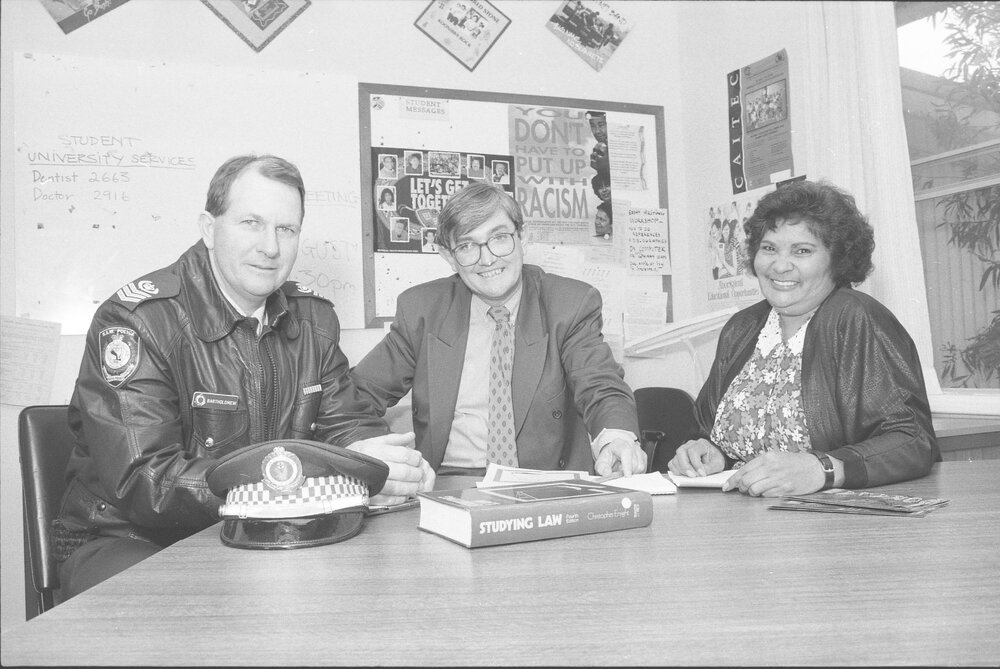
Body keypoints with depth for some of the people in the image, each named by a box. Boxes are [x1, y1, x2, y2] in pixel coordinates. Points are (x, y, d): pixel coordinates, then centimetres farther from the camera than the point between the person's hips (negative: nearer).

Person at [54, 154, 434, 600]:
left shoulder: (313, 318, 4)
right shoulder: (137, 320, -17)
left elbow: (345, 424, 7)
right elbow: (146, 483, -25)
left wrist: (392, 465, -20)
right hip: (132, 542, -4)